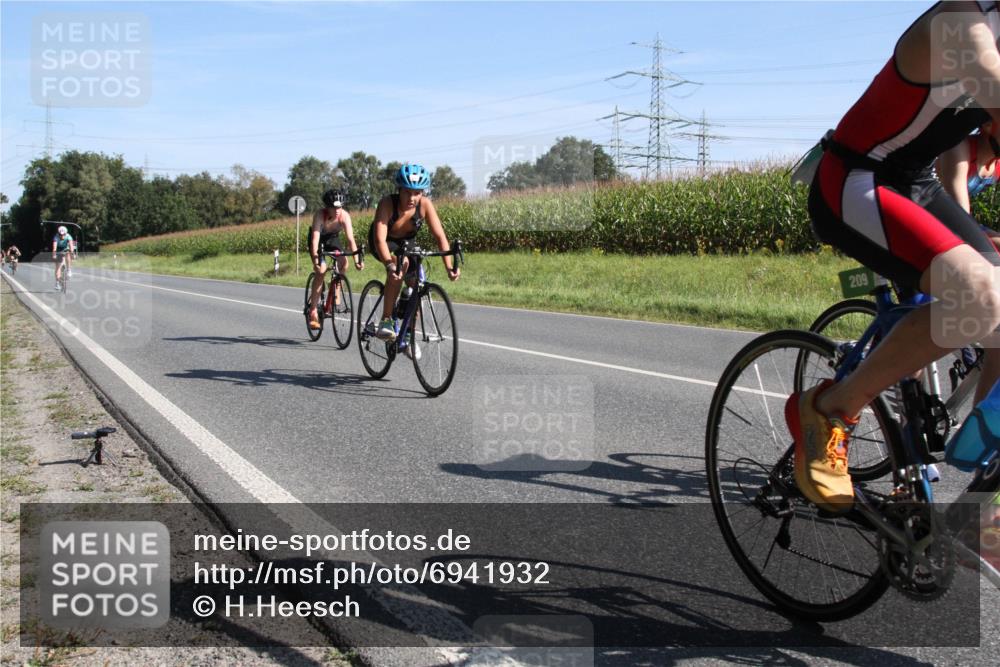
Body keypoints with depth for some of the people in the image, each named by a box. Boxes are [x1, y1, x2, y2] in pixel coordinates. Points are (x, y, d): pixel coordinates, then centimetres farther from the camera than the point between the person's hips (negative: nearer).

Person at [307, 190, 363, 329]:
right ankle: (313, 311, -16)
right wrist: (316, 261, -52)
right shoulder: (320, 215, -35)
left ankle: (336, 295, -2)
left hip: (333, 238, 3)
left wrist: (357, 260, -42)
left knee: (343, 262, -23)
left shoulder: (344, 216, -30)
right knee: (321, 270, -19)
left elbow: (350, 239, -33)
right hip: (319, 238, -3)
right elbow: (315, 239, -41)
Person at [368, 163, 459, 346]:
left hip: (406, 242, 4)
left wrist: (449, 266, -44)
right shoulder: (387, 203, -35)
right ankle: (385, 321, -28)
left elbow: (440, 236, -31)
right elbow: (380, 239, -44)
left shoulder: (425, 204, -27)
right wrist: (389, 265, -60)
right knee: (400, 264, -34)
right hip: (384, 243, -4)